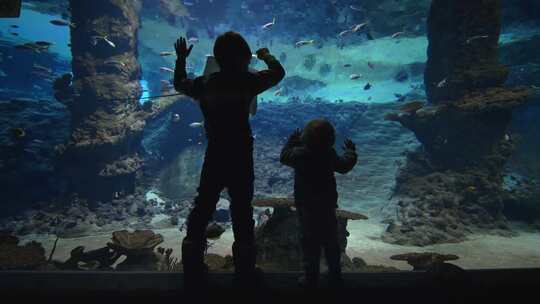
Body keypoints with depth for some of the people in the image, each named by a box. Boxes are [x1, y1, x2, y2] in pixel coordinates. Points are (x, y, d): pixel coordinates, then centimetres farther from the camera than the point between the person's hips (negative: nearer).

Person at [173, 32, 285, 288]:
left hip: (214, 156, 4)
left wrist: (181, 59, 37)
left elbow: (179, 83, 22)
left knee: (202, 208, 12)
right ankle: (244, 271, 15)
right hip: (240, 157, -3)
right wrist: (266, 55, 23)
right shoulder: (247, 81, -9)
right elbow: (278, 72, 4)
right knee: (242, 211, 5)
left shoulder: (204, 83, 3)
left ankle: (192, 268, 22)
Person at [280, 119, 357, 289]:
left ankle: (311, 278, 12)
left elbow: (284, 157, 0)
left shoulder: (299, 154, -16)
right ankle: (335, 277, 24)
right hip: (327, 205, 3)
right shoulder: (330, 155, -8)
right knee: (331, 242, 14)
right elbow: (345, 166, 7)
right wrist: (351, 152, 25)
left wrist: (292, 140, 13)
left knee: (310, 243, 7)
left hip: (306, 206, -2)